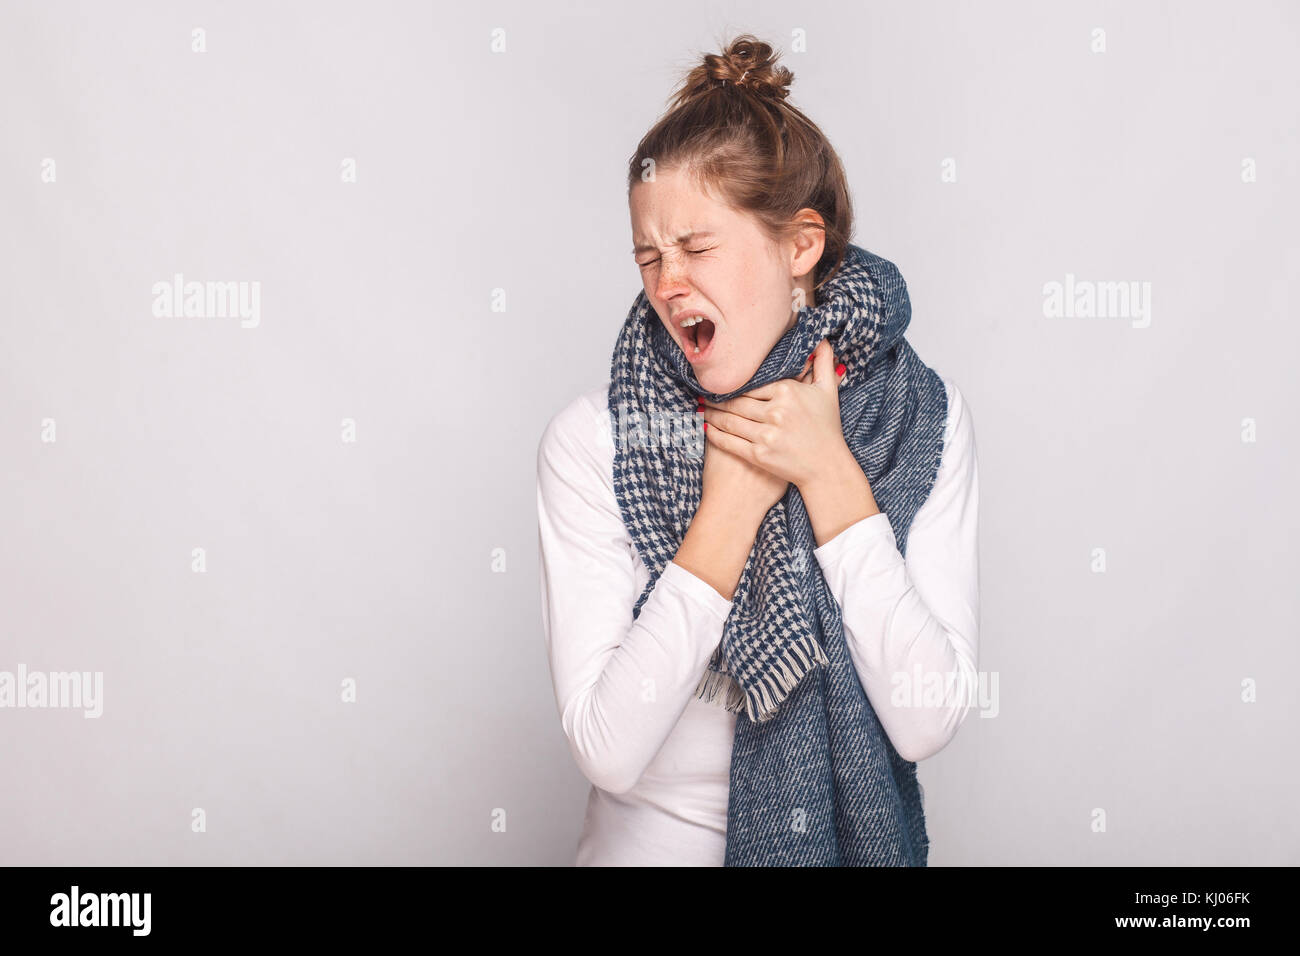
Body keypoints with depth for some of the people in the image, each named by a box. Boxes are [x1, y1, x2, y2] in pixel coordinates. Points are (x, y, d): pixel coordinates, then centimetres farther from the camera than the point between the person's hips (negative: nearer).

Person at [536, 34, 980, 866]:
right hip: (654, 841, -1)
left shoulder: (924, 416, -11)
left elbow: (928, 722, -17)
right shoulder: (590, 443, -16)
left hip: (857, 835, 2)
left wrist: (828, 475, -22)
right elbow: (607, 750, -22)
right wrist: (732, 498, -24)